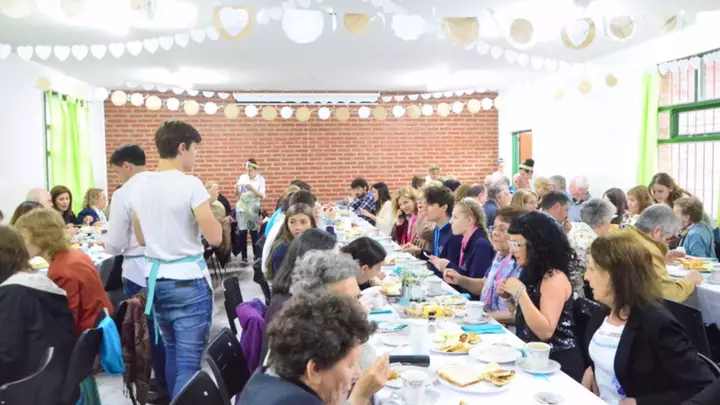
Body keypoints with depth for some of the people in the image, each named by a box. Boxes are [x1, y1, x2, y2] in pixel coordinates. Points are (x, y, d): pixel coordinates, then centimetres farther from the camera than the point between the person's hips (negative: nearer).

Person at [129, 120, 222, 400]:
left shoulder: (139, 187, 5)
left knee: (172, 352, 22)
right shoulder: (190, 185, -15)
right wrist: (213, 210, 1)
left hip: (155, 278, 7)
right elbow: (215, 238, -15)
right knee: (189, 361, -1)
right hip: (188, 281, -7)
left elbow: (141, 239, 14)